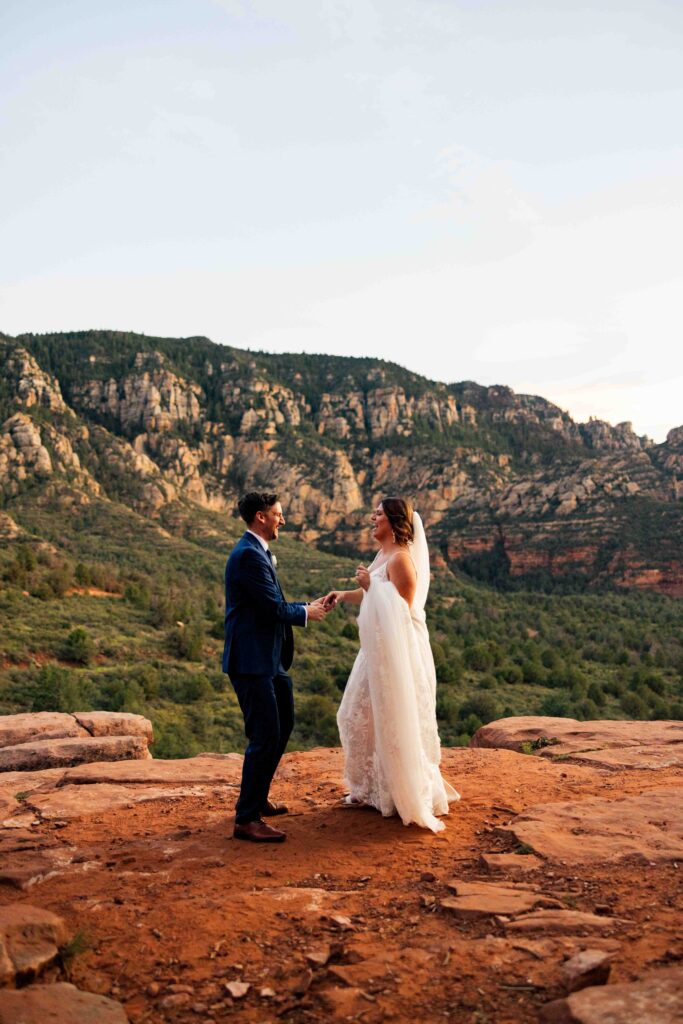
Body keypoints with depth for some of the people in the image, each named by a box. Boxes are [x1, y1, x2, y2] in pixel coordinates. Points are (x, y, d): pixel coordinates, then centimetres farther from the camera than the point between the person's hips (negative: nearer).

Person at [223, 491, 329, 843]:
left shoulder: (257, 552, 16)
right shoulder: (249, 555, -18)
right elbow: (274, 608, -20)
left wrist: (309, 605, 9)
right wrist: (306, 613, -3)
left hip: (267, 658, 11)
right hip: (251, 660, -11)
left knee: (282, 726, 21)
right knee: (265, 736, -6)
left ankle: (257, 799, 35)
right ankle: (246, 819, 5)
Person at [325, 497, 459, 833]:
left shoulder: (401, 558, -17)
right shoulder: (382, 555, 11)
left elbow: (402, 609, -20)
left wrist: (370, 586, -19)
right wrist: (344, 595, 6)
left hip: (399, 650, -10)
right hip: (379, 650, 10)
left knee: (396, 724, 1)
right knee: (362, 717, 16)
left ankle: (409, 796, 17)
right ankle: (374, 788, 31)